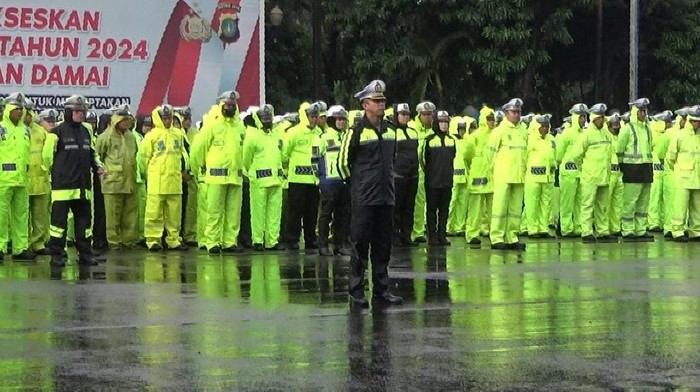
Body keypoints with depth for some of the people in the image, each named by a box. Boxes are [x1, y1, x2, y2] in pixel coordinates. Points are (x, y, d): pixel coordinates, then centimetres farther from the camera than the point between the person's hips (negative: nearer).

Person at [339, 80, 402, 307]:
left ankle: (381, 289, 16)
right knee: (360, 244, -3)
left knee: (383, 244, 9)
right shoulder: (357, 131, -8)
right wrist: (355, 183, 3)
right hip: (364, 198, -6)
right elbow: (343, 162, -3)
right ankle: (356, 291, 2)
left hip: (386, 196, 6)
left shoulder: (390, 130, 11)